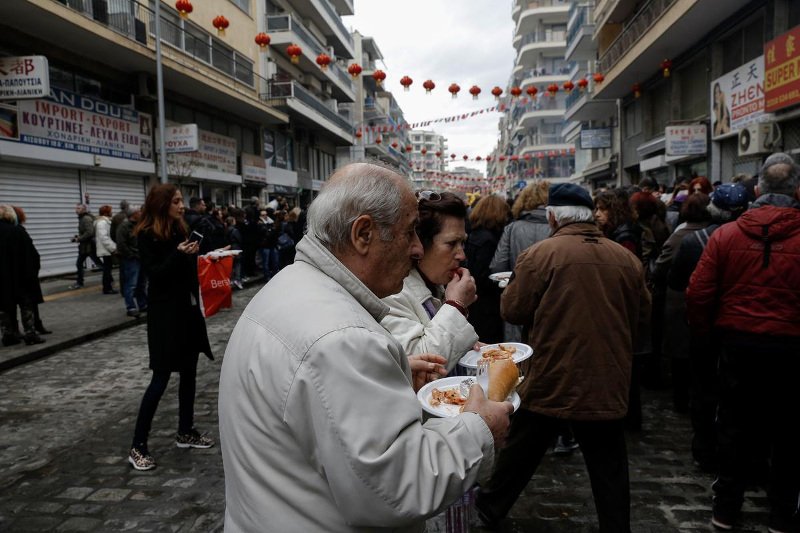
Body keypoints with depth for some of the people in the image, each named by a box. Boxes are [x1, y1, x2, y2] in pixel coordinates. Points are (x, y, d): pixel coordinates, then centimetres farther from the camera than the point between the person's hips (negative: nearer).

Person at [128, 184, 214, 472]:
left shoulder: (180, 230, 9)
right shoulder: (147, 235, -10)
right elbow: (153, 273, -18)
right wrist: (178, 254, -26)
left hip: (187, 310, 7)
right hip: (165, 313, -7)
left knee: (188, 373, 12)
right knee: (161, 377, -5)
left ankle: (186, 432, 26)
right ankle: (138, 446, 5)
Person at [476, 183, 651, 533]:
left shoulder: (540, 254, -13)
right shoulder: (627, 258, 0)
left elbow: (513, 311, -8)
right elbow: (642, 314, 9)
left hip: (550, 380, -2)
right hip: (607, 382, 3)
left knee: (520, 454, 16)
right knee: (609, 468, 16)